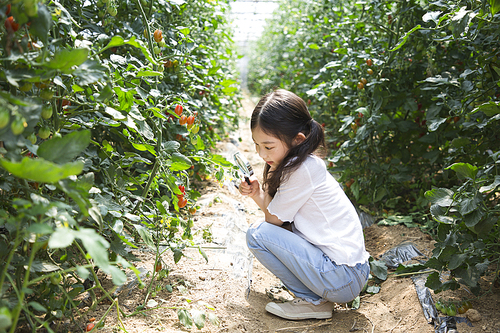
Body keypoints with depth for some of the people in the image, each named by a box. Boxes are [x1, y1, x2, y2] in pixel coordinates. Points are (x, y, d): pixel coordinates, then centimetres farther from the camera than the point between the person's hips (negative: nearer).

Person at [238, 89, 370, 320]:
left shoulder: (303, 170, -21)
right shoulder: (293, 164, 7)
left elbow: (273, 219, -11)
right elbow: (276, 215, 12)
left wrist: (271, 180, -1)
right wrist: (257, 194, -1)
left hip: (344, 280, -10)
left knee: (258, 234, -13)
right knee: (265, 229, 17)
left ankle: (313, 302, -2)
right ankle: (317, 294, 13)